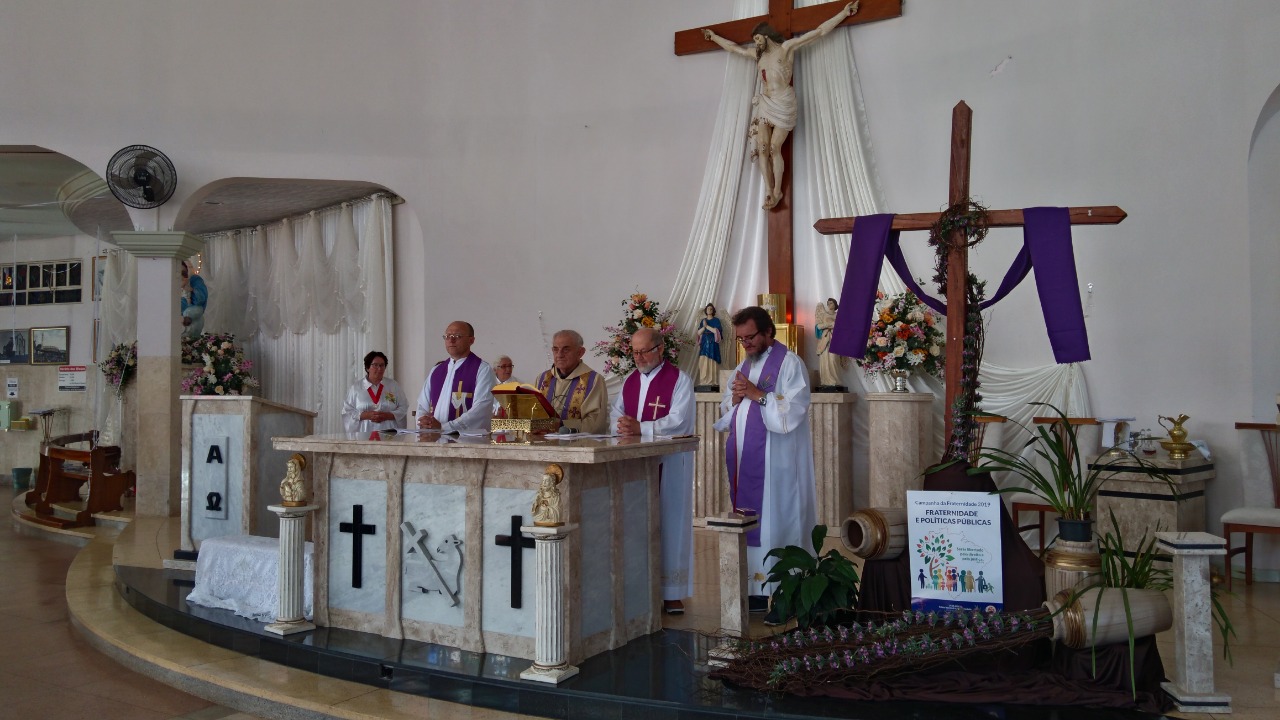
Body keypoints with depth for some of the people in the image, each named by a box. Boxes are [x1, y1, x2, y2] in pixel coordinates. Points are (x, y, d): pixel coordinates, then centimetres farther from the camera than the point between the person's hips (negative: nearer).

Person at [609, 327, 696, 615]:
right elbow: (615, 414, 12)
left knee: (669, 522, -3)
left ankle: (672, 592, 3)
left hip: (670, 463, -5)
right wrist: (621, 424, -11)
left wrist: (641, 428, -24)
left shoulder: (679, 380, -6)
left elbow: (679, 421, -16)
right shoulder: (629, 380, 15)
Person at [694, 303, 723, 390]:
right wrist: (704, 326, -9)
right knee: (703, 363, -5)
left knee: (712, 363, -9)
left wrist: (707, 326, -7)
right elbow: (699, 332, 8)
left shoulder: (716, 320, 3)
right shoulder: (703, 321, 15)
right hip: (704, 343, 4)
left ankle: (713, 383, -11)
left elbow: (717, 331, -11)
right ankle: (704, 382, -5)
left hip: (712, 344, -4)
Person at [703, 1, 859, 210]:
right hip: (765, 104, 5)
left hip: (783, 103, -5)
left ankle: (777, 191, -3)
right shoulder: (758, 55, 17)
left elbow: (819, 31, -2)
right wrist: (714, 36, 38)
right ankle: (769, 190, -6)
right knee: (762, 147, -8)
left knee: (774, 147, -11)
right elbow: (733, 47, 31)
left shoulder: (787, 47, 1)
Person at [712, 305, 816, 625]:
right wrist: (735, 398, -1)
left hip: (776, 463, -7)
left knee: (777, 522, -5)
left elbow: (792, 412, -15)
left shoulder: (790, 364, -6)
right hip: (745, 462, 7)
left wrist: (757, 395, -16)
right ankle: (759, 587, 15)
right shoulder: (744, 366, 17)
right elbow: (726, 415, 19)